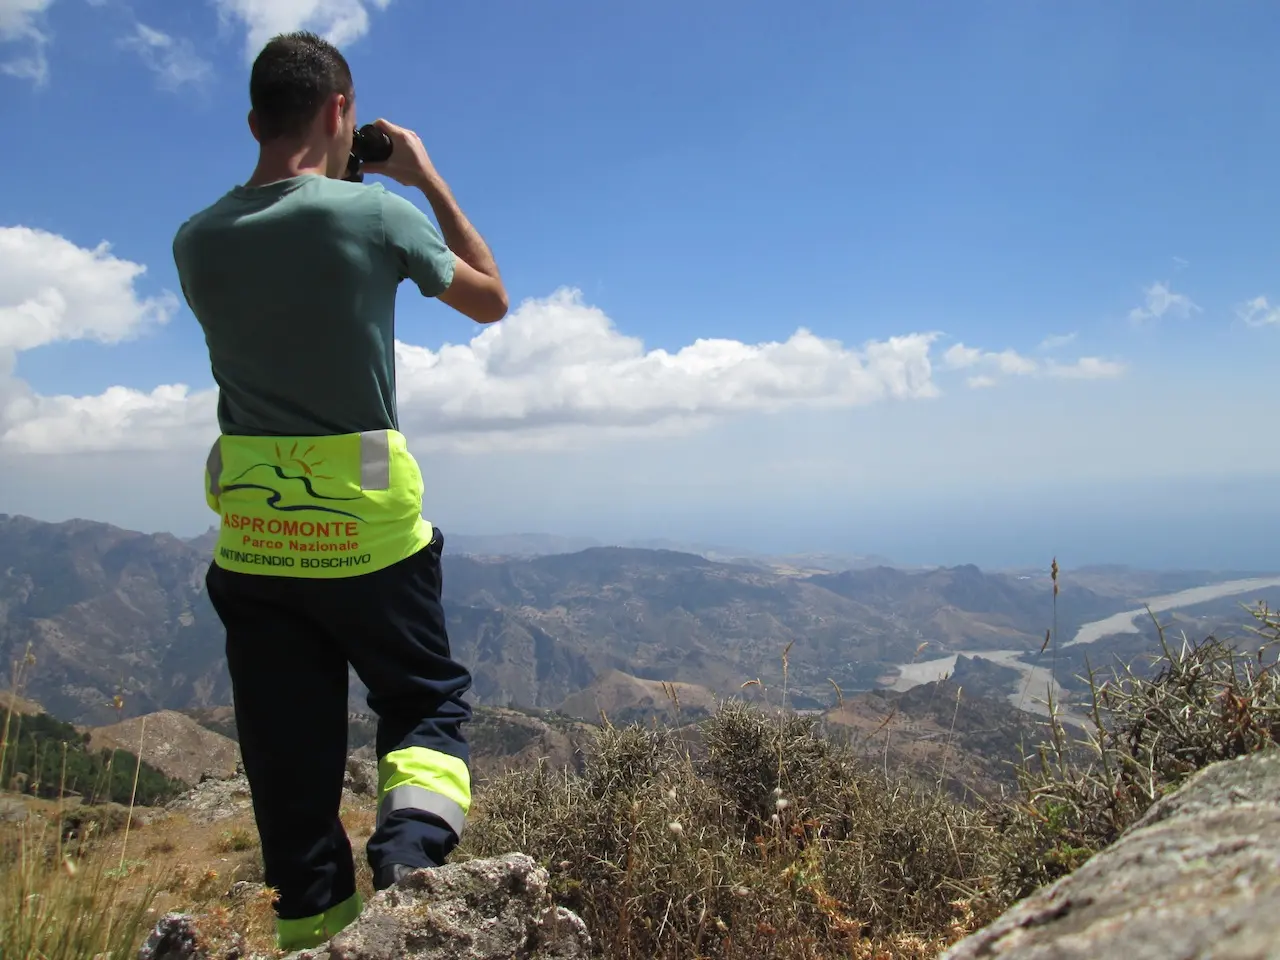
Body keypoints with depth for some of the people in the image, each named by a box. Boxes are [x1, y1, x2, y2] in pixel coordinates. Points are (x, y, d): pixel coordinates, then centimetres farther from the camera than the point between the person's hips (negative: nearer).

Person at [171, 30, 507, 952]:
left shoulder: (197, 242, 2)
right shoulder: (374, 214, -10)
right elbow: (491, 299, 6)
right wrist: (427, 179, 13)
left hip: (251, 540, 4)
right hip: (366, 530, -3)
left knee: (290, 766, 13)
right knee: (428, 701, 17)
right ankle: (410, 846, -7)